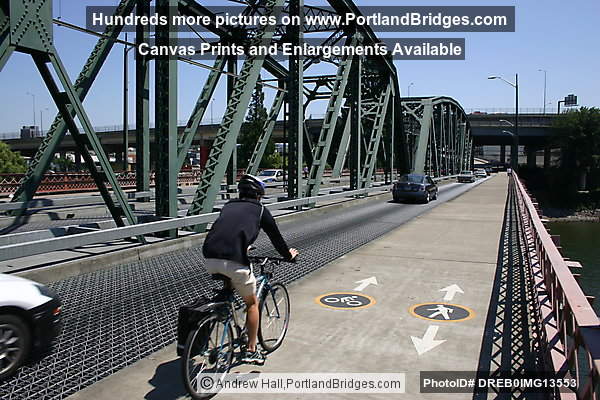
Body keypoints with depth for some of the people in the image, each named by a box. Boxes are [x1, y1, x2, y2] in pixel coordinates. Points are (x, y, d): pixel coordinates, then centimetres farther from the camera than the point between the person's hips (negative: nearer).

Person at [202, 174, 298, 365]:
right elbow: (275, 236, 21)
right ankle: (251, 351, 21)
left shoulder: (228, 206, 27)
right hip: (233, 260, -5)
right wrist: (288, 255, 40)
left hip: (209, 258, 5)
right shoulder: (260, 210, 14)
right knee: (252, 303, 16)